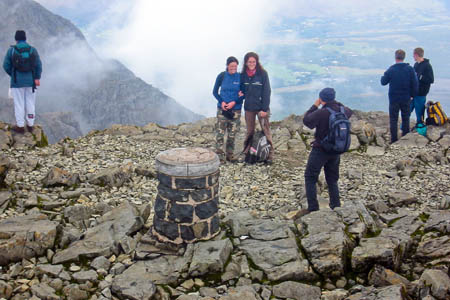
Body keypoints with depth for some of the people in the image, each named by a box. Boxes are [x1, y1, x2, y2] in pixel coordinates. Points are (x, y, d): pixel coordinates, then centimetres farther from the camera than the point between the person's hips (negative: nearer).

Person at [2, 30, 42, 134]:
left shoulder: (11, 50, -4)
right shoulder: (33, 50, -1)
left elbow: (6, 66, -3)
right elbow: (38, 65, -10)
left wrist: (13, 75, 13)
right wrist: (37, 78, -10)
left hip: (17, 82, -2)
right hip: (31, 81, 2)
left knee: (19, 103, 6)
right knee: (30, 103, 12)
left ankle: (20, 126, 12)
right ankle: (30, 125, 19)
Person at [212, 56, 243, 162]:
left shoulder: (240, 77, -1)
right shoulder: (222, 76, -1)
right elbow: (215, 92, 6)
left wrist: (234, 102, -12)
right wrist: (221, 102, -10)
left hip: (235, 109, 1)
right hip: (222, 109, -1)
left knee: (232, 134, 6)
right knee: (220, 132, -4)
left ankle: (230, 155, 16)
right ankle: (219, 154, 3)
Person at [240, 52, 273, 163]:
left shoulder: (263, 74, -8)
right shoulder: (243, 75, 3)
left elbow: (266, 92, -9)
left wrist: (264, 109, -13)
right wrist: (241, 94, -9)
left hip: (261, 107, -3)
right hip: (249, 108, 4)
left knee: (266, 131, -1)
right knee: (249, 132, 12)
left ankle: (270, 154, 5)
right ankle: (247, 153, 20)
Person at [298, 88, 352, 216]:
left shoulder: (322, 112, -24)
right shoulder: (342, 111, -3)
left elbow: (306, 120, -12)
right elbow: (349, 111, 21)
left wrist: (315, 105, -7)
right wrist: (337, 103, 18)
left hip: (320, 150, -6)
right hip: (336, 151, 7)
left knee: (310, 178, 4)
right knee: (332, 180, 18)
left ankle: (312, 208, 1)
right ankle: (336, 207, 19)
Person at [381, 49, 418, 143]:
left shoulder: (391, 70, -12)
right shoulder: (410, 69, -8)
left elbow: (383, 82, -1)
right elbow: (415, 84, -5)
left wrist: (383, 76, 20)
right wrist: (412, 95, 9)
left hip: (394, 99, -2)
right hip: (406, 98, 2)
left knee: (393, 119, 7)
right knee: (405, 118, 16)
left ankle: (394, 140, 8)